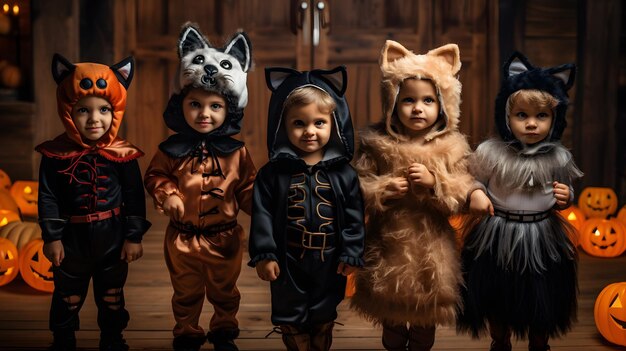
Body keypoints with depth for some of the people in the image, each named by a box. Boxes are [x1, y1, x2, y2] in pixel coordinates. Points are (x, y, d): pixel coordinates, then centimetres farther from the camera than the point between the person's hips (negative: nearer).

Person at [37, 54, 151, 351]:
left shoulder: (123, 154, -11)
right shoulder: (55, 154, -11)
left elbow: (134, 198, -6)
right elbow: (48, 198, -6)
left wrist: (134, 237, -6)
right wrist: (52, 237, -8)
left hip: (113, 239, 0)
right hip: (72, 238, 0)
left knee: (112, 295, 18)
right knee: (67, 296, 18)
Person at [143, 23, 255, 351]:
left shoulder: (236, 152, -8)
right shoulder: (172, 149, -10)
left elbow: (247, 188, -2)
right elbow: (154, 176, 2)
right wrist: (166, 194, -16)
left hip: (224, 237, 1)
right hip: (183, 237, 0)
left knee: (224, 292, 21)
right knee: (186, 294, 19)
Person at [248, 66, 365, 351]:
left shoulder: (343, 173, -6)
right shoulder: (273, 172, -9)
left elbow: (354, 216, -4)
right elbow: (262, 215, -8)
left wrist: (351, 253, -7)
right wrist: (264, 254, -12)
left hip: (330, 263, 1)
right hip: (288, 263, -1)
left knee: (324, 319, 19)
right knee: (291, 320, 13)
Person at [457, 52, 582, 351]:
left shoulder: (558, 158, -6)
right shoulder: (491, 152, -13)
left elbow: (566, 190, 8)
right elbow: (475, 180, 0)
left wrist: (566, 197, -14)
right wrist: (476, 193, -21)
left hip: (542, 237, 1)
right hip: (498, 237, -1)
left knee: (542, 303, 17)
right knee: (497, 302, 16)